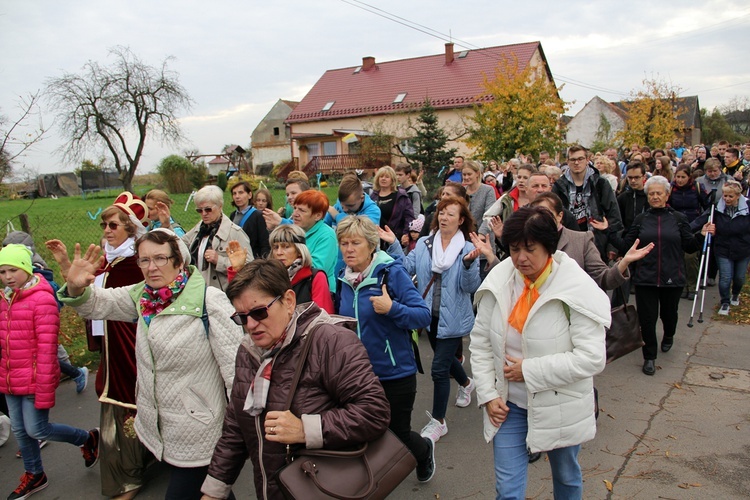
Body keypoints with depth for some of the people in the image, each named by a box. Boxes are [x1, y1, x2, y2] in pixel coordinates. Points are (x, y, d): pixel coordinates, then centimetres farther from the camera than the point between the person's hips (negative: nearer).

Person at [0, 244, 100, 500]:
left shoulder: (42, 300, -17)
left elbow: (46, 349, -19)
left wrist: (44, 392, -18)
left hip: (33, 380, -7)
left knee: (37, 430, -1)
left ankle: (89, 438, 23)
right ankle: (34, 476, 36)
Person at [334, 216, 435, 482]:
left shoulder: (392, 272, -15)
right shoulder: (344, 278, 1)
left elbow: (424, 315, -19)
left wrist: (392, 308, -33)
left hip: (394, 373, -4)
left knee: (397, 434, 11)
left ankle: (425, 450, 46)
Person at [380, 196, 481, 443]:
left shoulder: (468, 249, -11)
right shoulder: (423, 244, 1)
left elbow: (470, 287, -17)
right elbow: (407, 268, -8)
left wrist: (469, 263, -33)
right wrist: (393, 245, -17)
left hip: (453, 319, -5)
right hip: (431, 315, 5)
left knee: (439, 367, -5)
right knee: (445, 358, 25)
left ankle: (438, 421, 13)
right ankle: (466, 383, 58)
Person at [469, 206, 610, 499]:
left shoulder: (576, 289, -19)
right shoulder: (499, 281, -8)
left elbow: (593, 357, -22)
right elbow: (480, 342, -1)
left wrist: (530, 371, -21)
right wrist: (487, 394, -6)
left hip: (560, 407, -2)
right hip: (509, 404, 2)